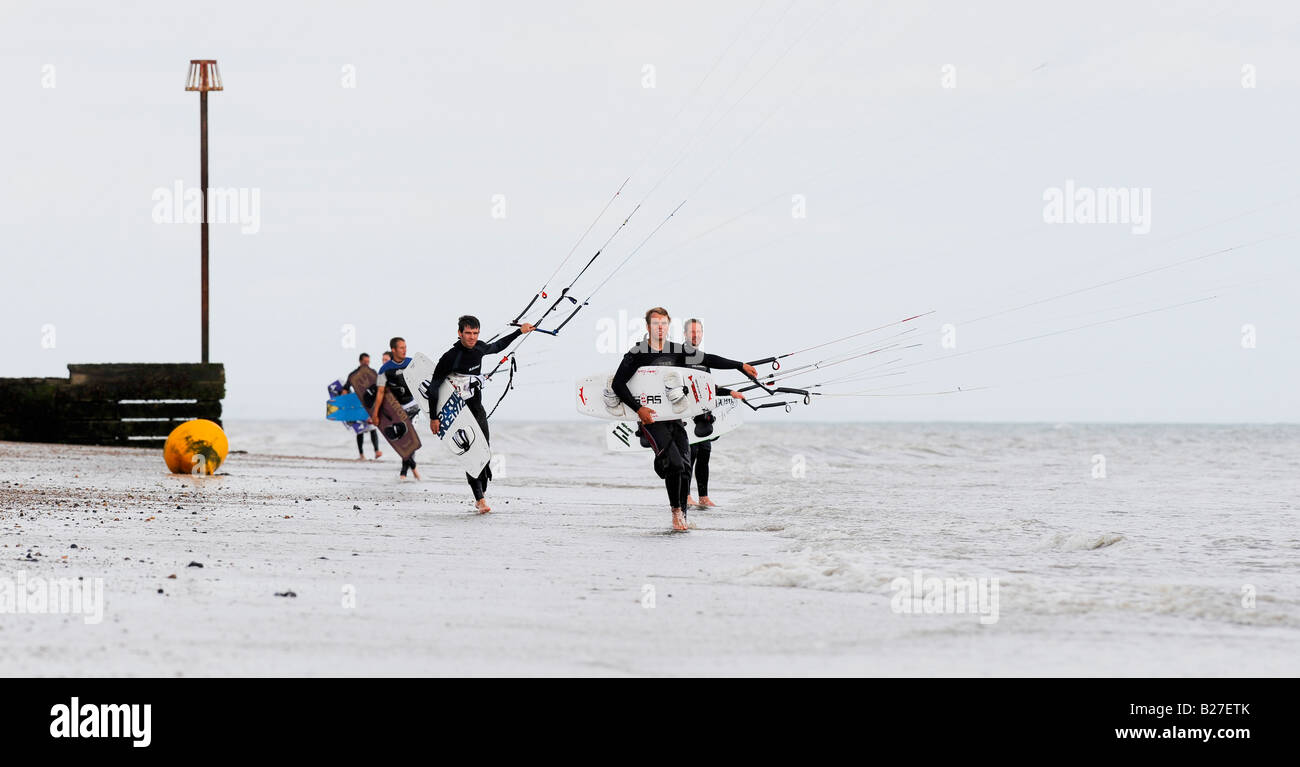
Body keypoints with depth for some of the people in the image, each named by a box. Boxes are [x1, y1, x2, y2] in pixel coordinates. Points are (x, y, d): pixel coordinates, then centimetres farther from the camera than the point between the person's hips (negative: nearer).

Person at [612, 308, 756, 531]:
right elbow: (618, 384, -6)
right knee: (675, 463, -20)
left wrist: (741, 366, 12)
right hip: (651, 420, -4)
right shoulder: (637, 354, -4)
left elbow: (708, 360, 14)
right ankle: (676, 510, 0)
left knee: (685, 467, -5)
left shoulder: (678, 351, 7)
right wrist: (638, 408, -16)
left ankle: (682, 516, 7)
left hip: (676, 418, 4)